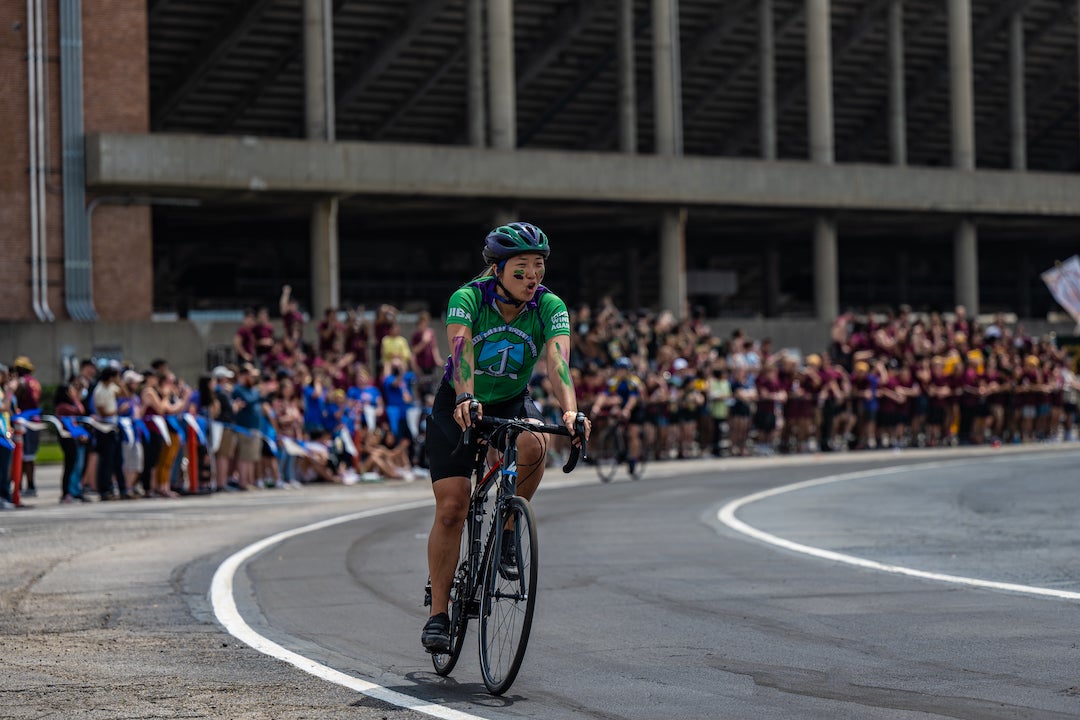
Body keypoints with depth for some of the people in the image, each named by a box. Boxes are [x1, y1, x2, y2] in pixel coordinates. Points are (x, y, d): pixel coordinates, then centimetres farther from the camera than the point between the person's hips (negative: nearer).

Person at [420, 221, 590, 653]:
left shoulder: (550, 306, -18)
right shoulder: (468, 298, -23)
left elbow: (557, 361, -32)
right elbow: (460, 350, -39)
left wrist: (570, 410, -51)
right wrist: (466, 399, -58)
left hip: (512, 402, 2)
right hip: (459, 404, -2)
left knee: (532, 446, -33)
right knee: (451, 508, -11)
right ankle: (438, 613, -1)